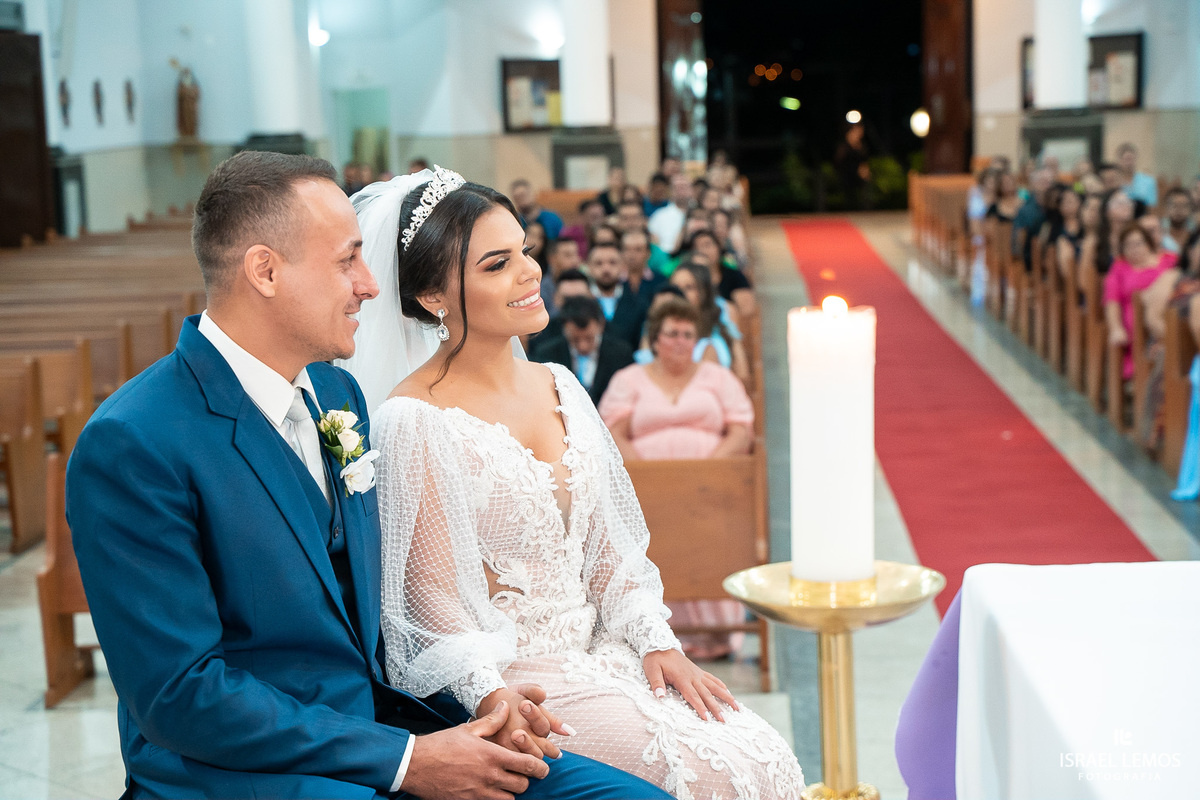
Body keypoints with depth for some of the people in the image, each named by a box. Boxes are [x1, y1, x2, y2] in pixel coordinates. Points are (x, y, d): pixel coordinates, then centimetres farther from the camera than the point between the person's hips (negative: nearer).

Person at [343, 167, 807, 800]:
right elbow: (432, 597, -12)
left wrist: (657, 643, -1)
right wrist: (496, 705, -24)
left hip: (603, 650, 7)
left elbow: (607, 547, 13)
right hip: (503, 672, -6)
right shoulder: (414, 421, -11)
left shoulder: (557, 386, 10)